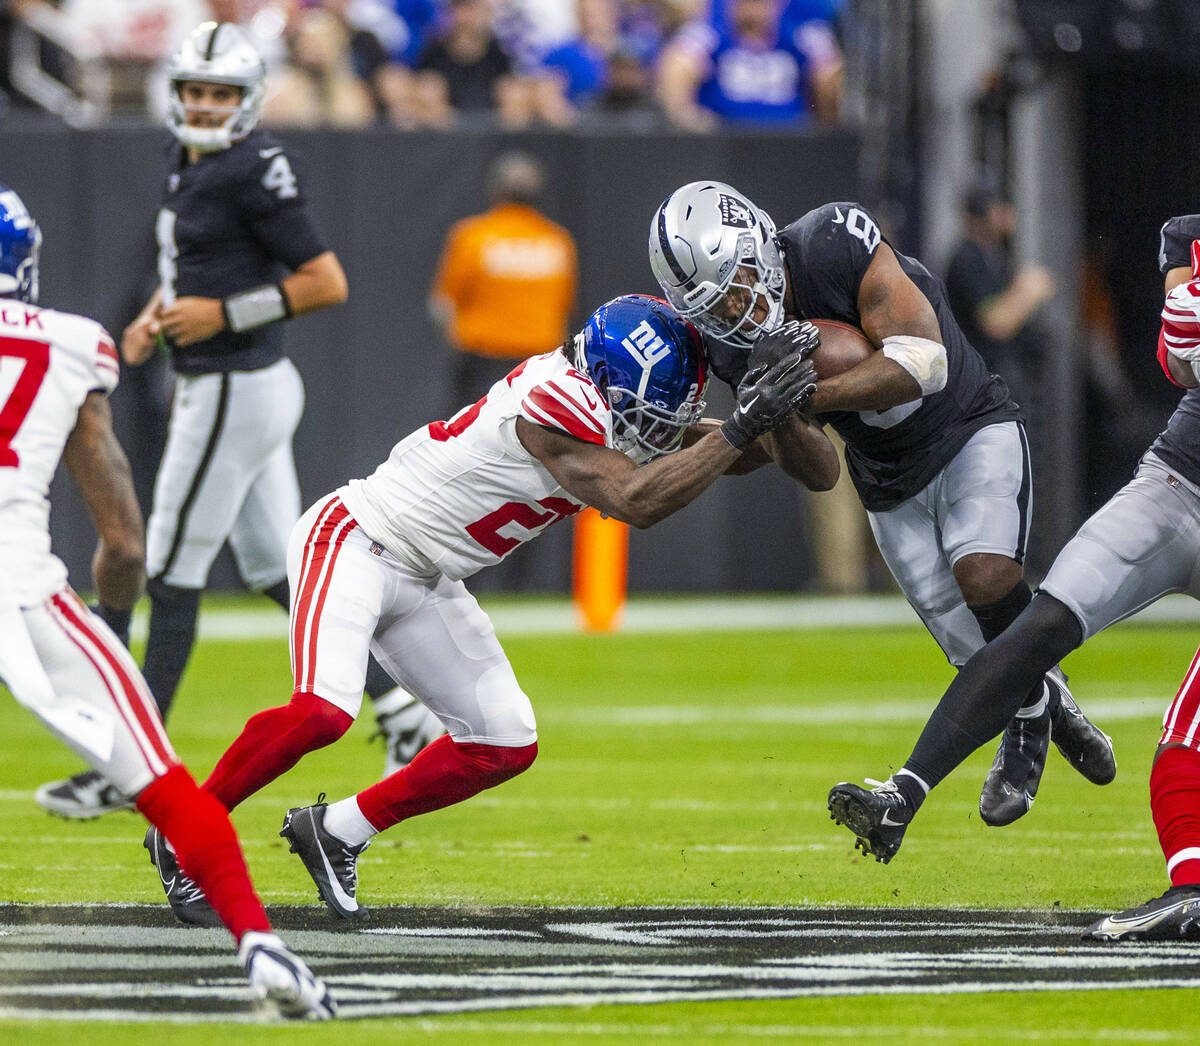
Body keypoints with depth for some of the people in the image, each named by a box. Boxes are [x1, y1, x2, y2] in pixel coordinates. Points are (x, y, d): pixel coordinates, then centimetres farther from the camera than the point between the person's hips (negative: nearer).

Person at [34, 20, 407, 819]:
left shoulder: (254, 169, -17)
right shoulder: (191, 165, 11)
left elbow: (327, 282, -18)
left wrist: (222, 315, -20)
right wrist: (153, 319, 8)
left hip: (233, 392, -10)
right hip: (233, 388, 10)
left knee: (173, 573, -3)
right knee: (278, 570, 13)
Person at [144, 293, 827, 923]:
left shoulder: (601, 392, 1)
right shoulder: (558, 404, -27)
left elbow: (714, 450, 9)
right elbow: (637, 502, -34)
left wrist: (777, 409, -9)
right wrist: (742, 428, -34)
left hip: (425, 584, 10)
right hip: (354, 542, -10)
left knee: (506, 745, 4)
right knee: (324, 710, -29)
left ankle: (336, 832, 16)